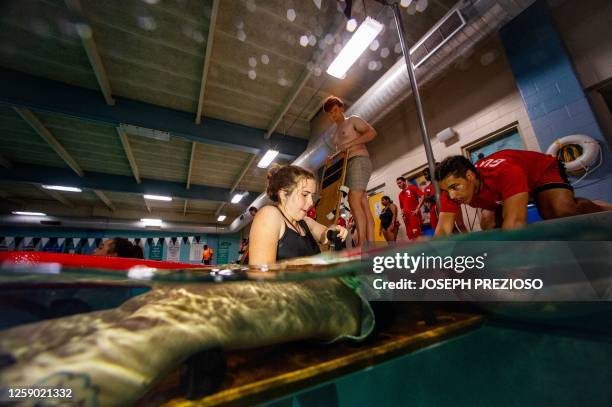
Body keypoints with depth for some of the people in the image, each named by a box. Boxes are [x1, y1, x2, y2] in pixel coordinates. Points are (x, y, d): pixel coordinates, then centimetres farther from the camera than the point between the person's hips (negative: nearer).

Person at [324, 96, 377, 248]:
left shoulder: (353, 120, 9)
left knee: (354, 201, -22)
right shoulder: (336, 133, 28)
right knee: (363, 205, -4)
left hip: (359, 161, -7)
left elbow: (372, 132, -5)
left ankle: (362, 244, -23)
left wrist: (351, 143, -15)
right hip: (347, 165, 7)